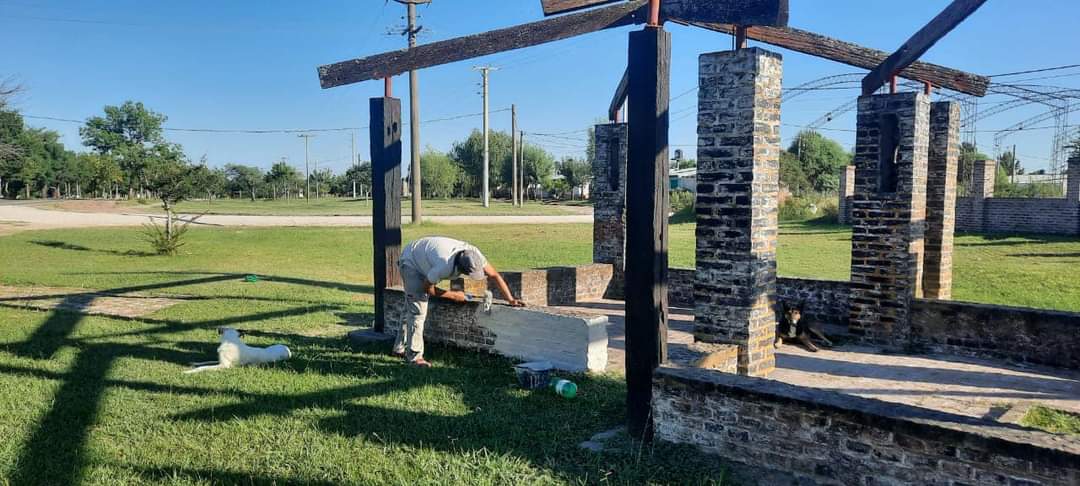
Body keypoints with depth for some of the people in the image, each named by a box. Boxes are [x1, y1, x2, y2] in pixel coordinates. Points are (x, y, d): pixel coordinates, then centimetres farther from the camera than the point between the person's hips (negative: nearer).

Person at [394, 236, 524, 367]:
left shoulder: (474, 255, -26)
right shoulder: (445, 266, -43)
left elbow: (495, 275, -16)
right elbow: (427, 288, -27)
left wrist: (510, 299, -21)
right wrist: (454, 295, -19)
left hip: (424, 261, 8)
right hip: (411, 262, -8)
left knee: (412, 308, 16)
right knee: (417, 310, -13)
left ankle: (400, 348, 28)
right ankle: (414, 356, -6)